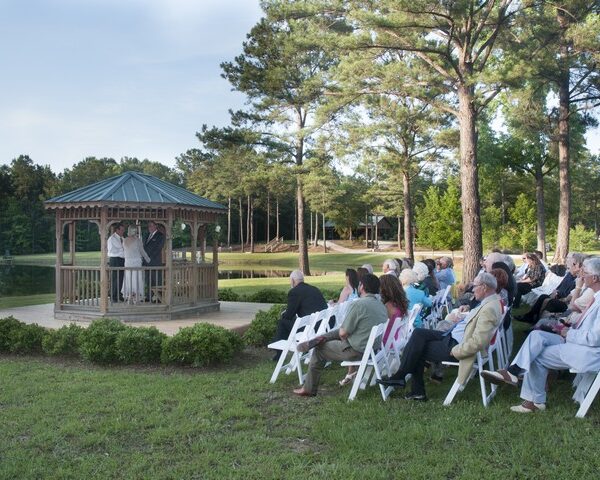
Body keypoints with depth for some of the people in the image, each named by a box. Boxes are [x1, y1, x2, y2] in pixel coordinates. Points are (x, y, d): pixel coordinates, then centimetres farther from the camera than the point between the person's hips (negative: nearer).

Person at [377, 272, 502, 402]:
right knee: (419, 333, 1)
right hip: (453, 336, 10)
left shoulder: (489, 309, -24)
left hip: (455, 345, -10)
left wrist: (454, 351, -19)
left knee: (417, 349, -6)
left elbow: (478, 343, -29)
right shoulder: (490, 301, 7)